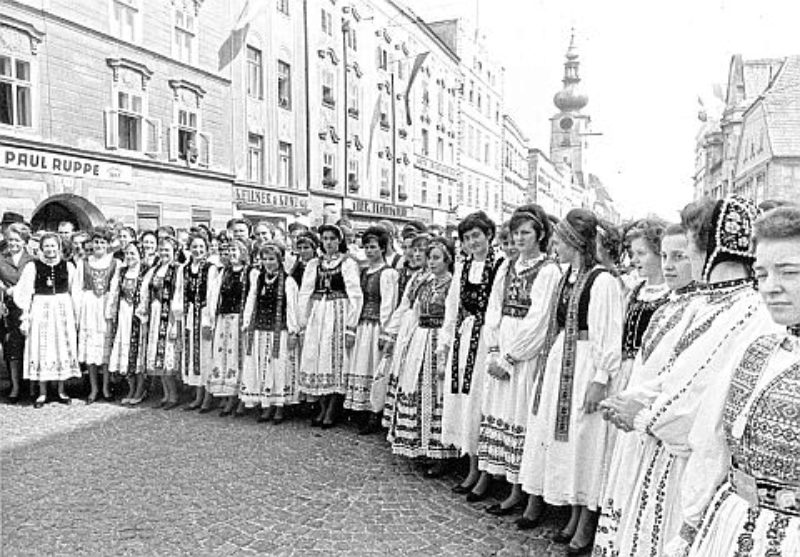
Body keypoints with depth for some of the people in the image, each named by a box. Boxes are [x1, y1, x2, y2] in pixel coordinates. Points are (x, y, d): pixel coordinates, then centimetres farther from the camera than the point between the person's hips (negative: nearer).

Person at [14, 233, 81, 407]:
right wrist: (25, 317, -5)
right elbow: (25, 293, -1)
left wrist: (75, 315, 3)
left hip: (63, 310, 1)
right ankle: (42, 393, 14)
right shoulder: (33, 266, -1)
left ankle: (61, 391, 18)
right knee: (41, 349, 3)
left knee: (63, 348, 5)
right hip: (40, 310, -1)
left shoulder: (68, 266, 3)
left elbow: (74, 293, 6)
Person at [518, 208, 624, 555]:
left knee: (584, 444, 2)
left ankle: (586, 526, 18)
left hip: (585, 368, -8)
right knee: (560, 439, 15)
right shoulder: (567, 277, 9)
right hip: (559, 363, 9)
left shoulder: (602, 280, -15)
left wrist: (600, 379, -20)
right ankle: (575, 517, 31)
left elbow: (608, 336, -17)